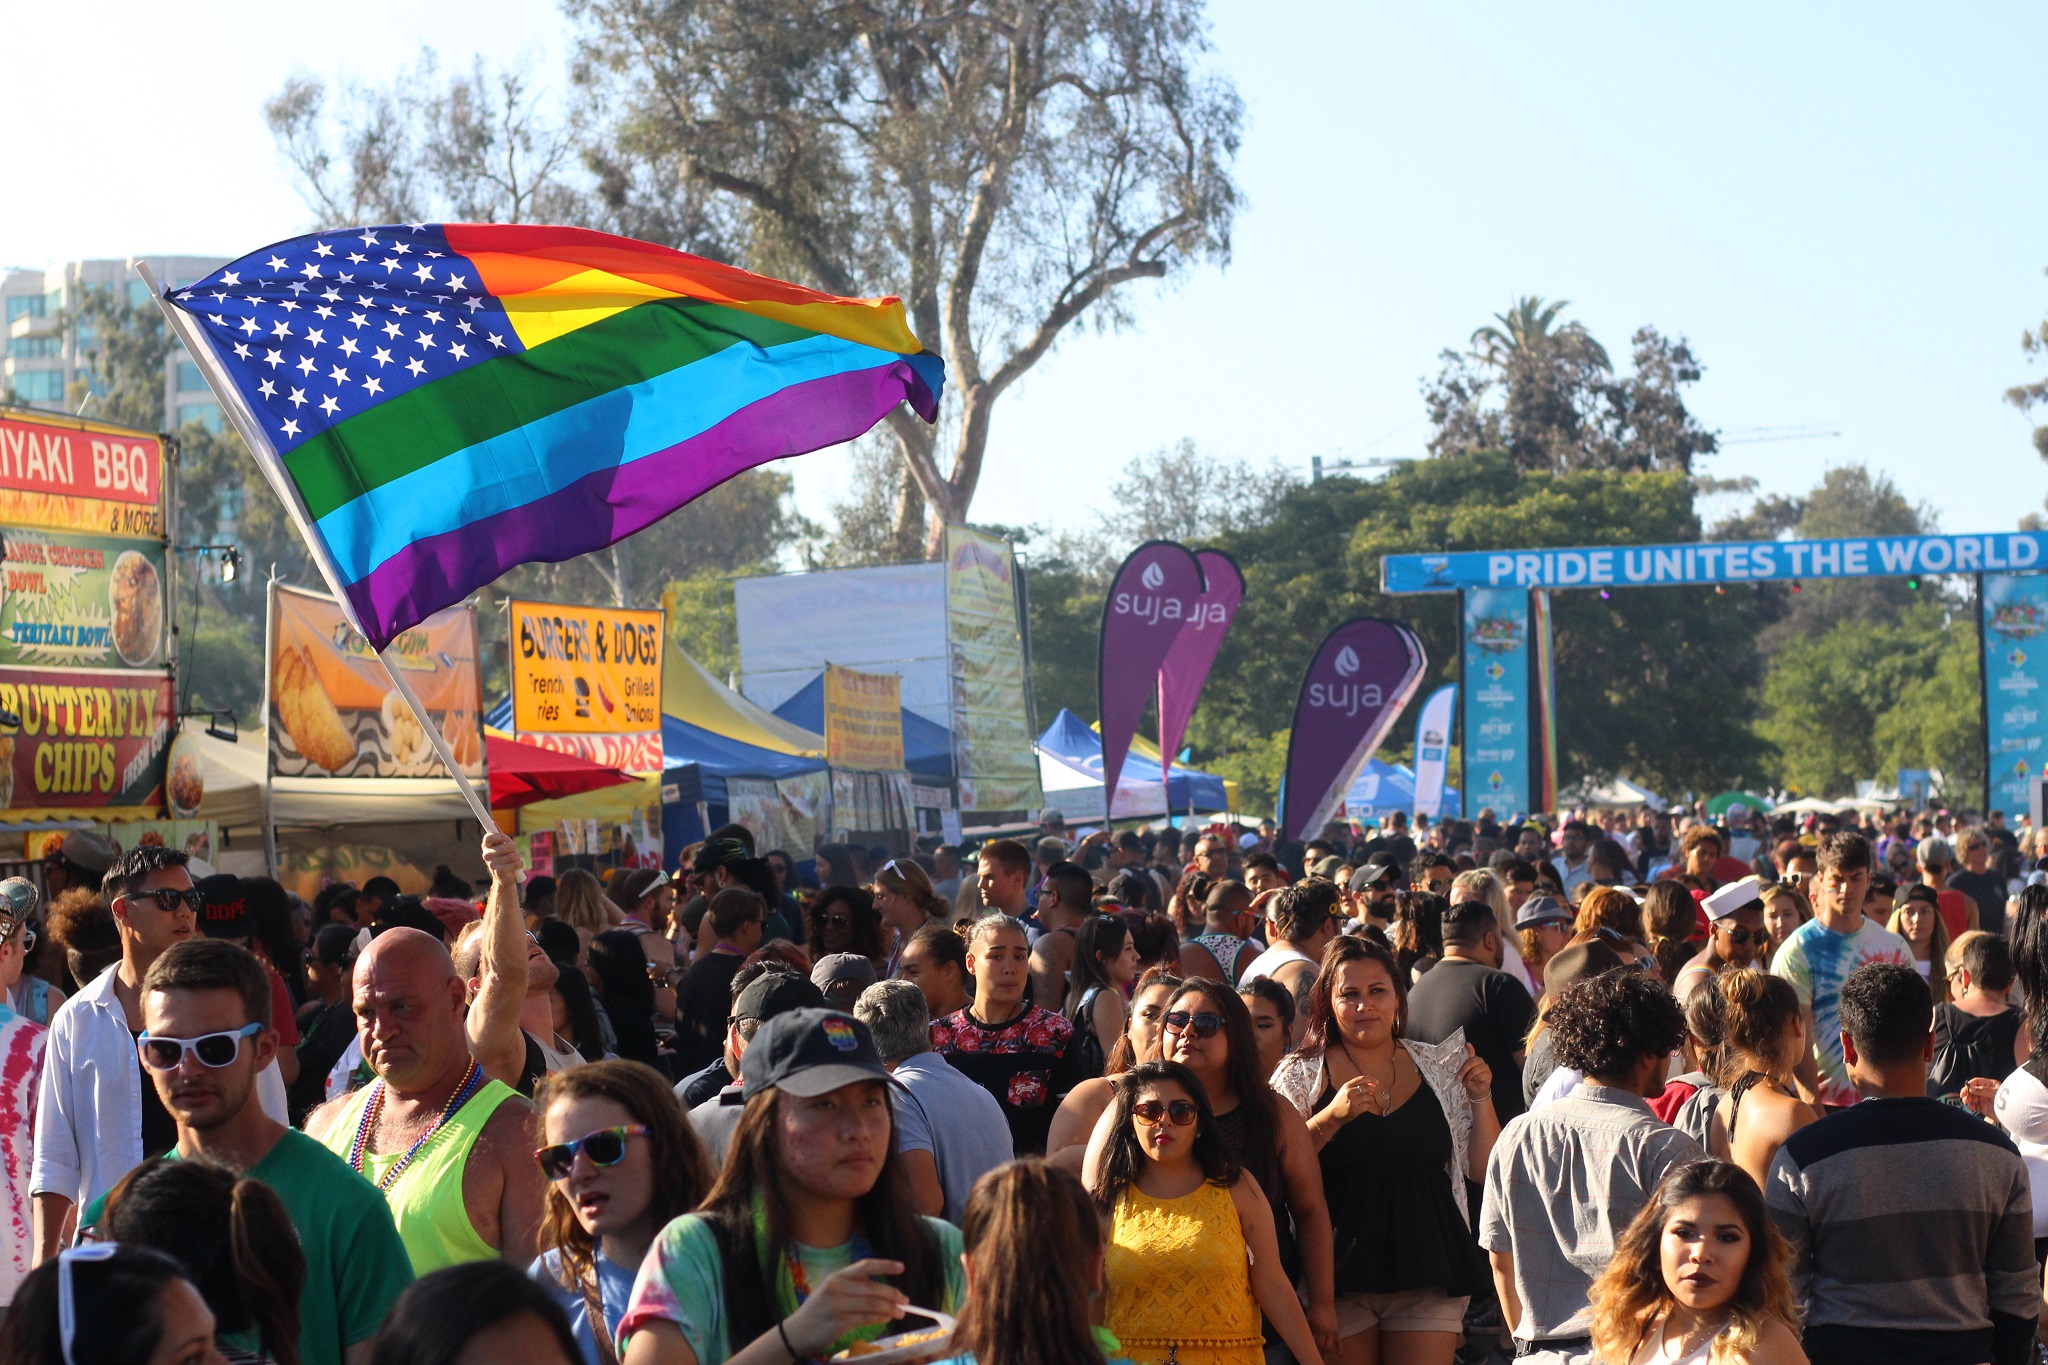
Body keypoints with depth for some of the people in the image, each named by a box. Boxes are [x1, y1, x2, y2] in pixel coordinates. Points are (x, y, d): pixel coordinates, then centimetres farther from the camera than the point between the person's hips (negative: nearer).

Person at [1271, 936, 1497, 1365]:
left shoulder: (1439, 1068, 9)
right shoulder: (1301, 1075, 2)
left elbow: (1484, 1170, 10)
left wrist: (1480, 1098, -2)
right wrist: (1331, 1117, -18)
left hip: (1430, 1277, 2)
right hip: (1340, 1277, -2)